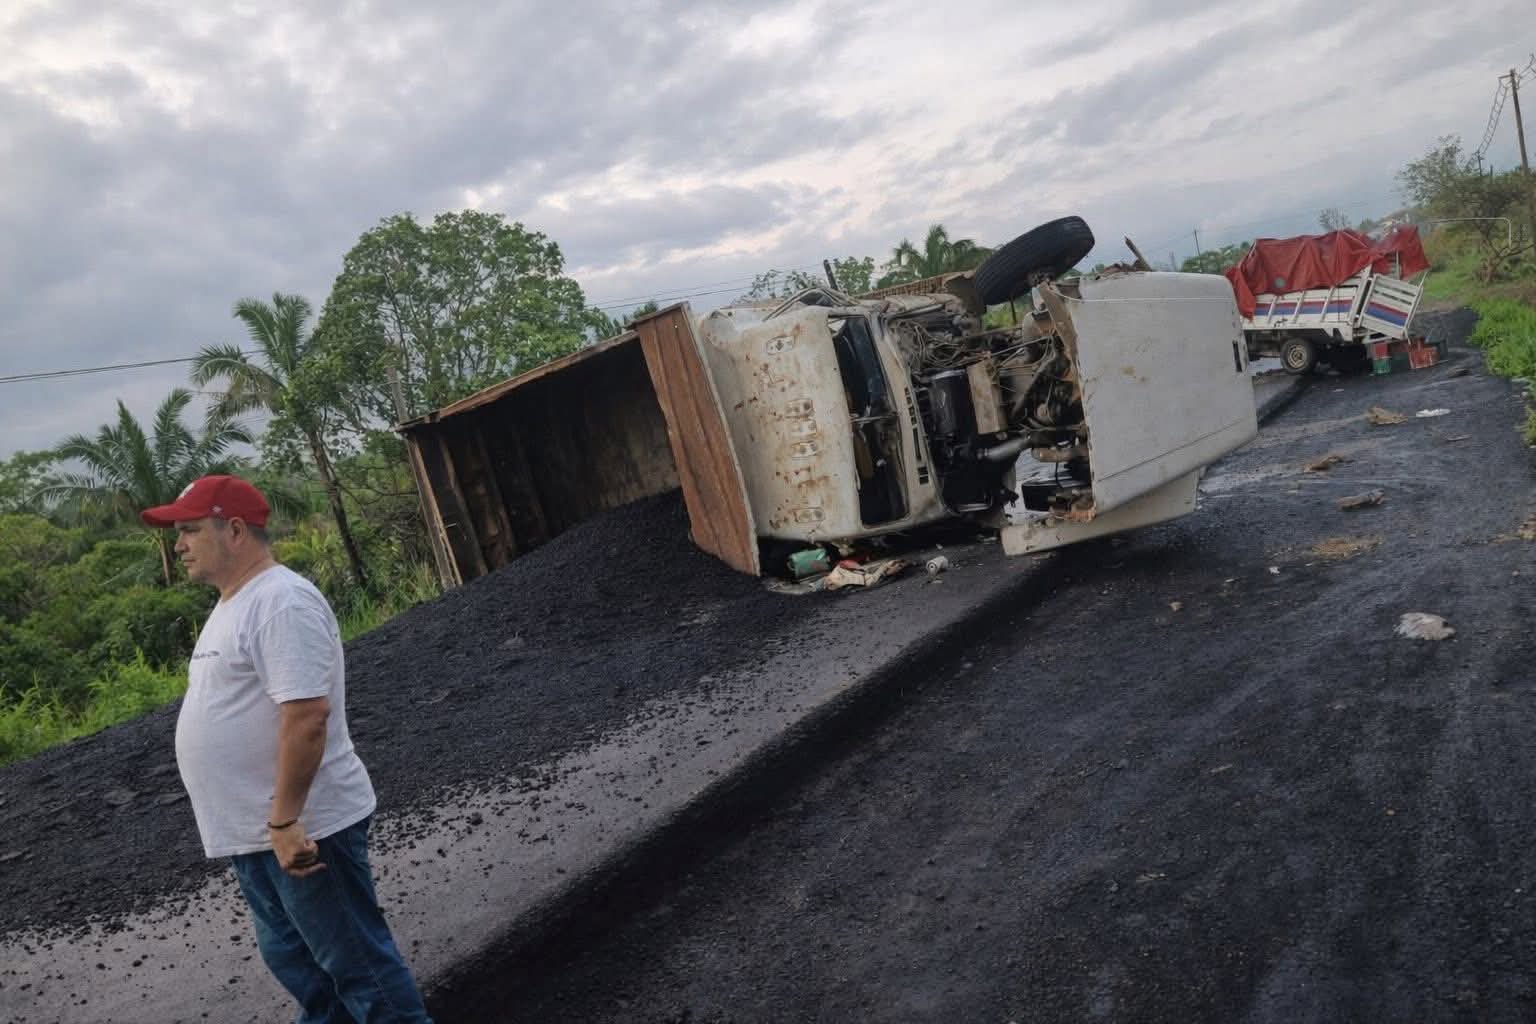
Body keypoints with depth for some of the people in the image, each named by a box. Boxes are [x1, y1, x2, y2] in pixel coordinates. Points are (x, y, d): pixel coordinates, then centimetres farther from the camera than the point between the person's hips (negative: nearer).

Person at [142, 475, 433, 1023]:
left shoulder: (280, 602, -20)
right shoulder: (234, 603, 13)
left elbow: (306, 715, -28)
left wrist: (284, 819, -26)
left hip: (301, 829, -10)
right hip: (255, 832, 10)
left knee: (356, 963, 3)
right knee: (294, 959, 23)